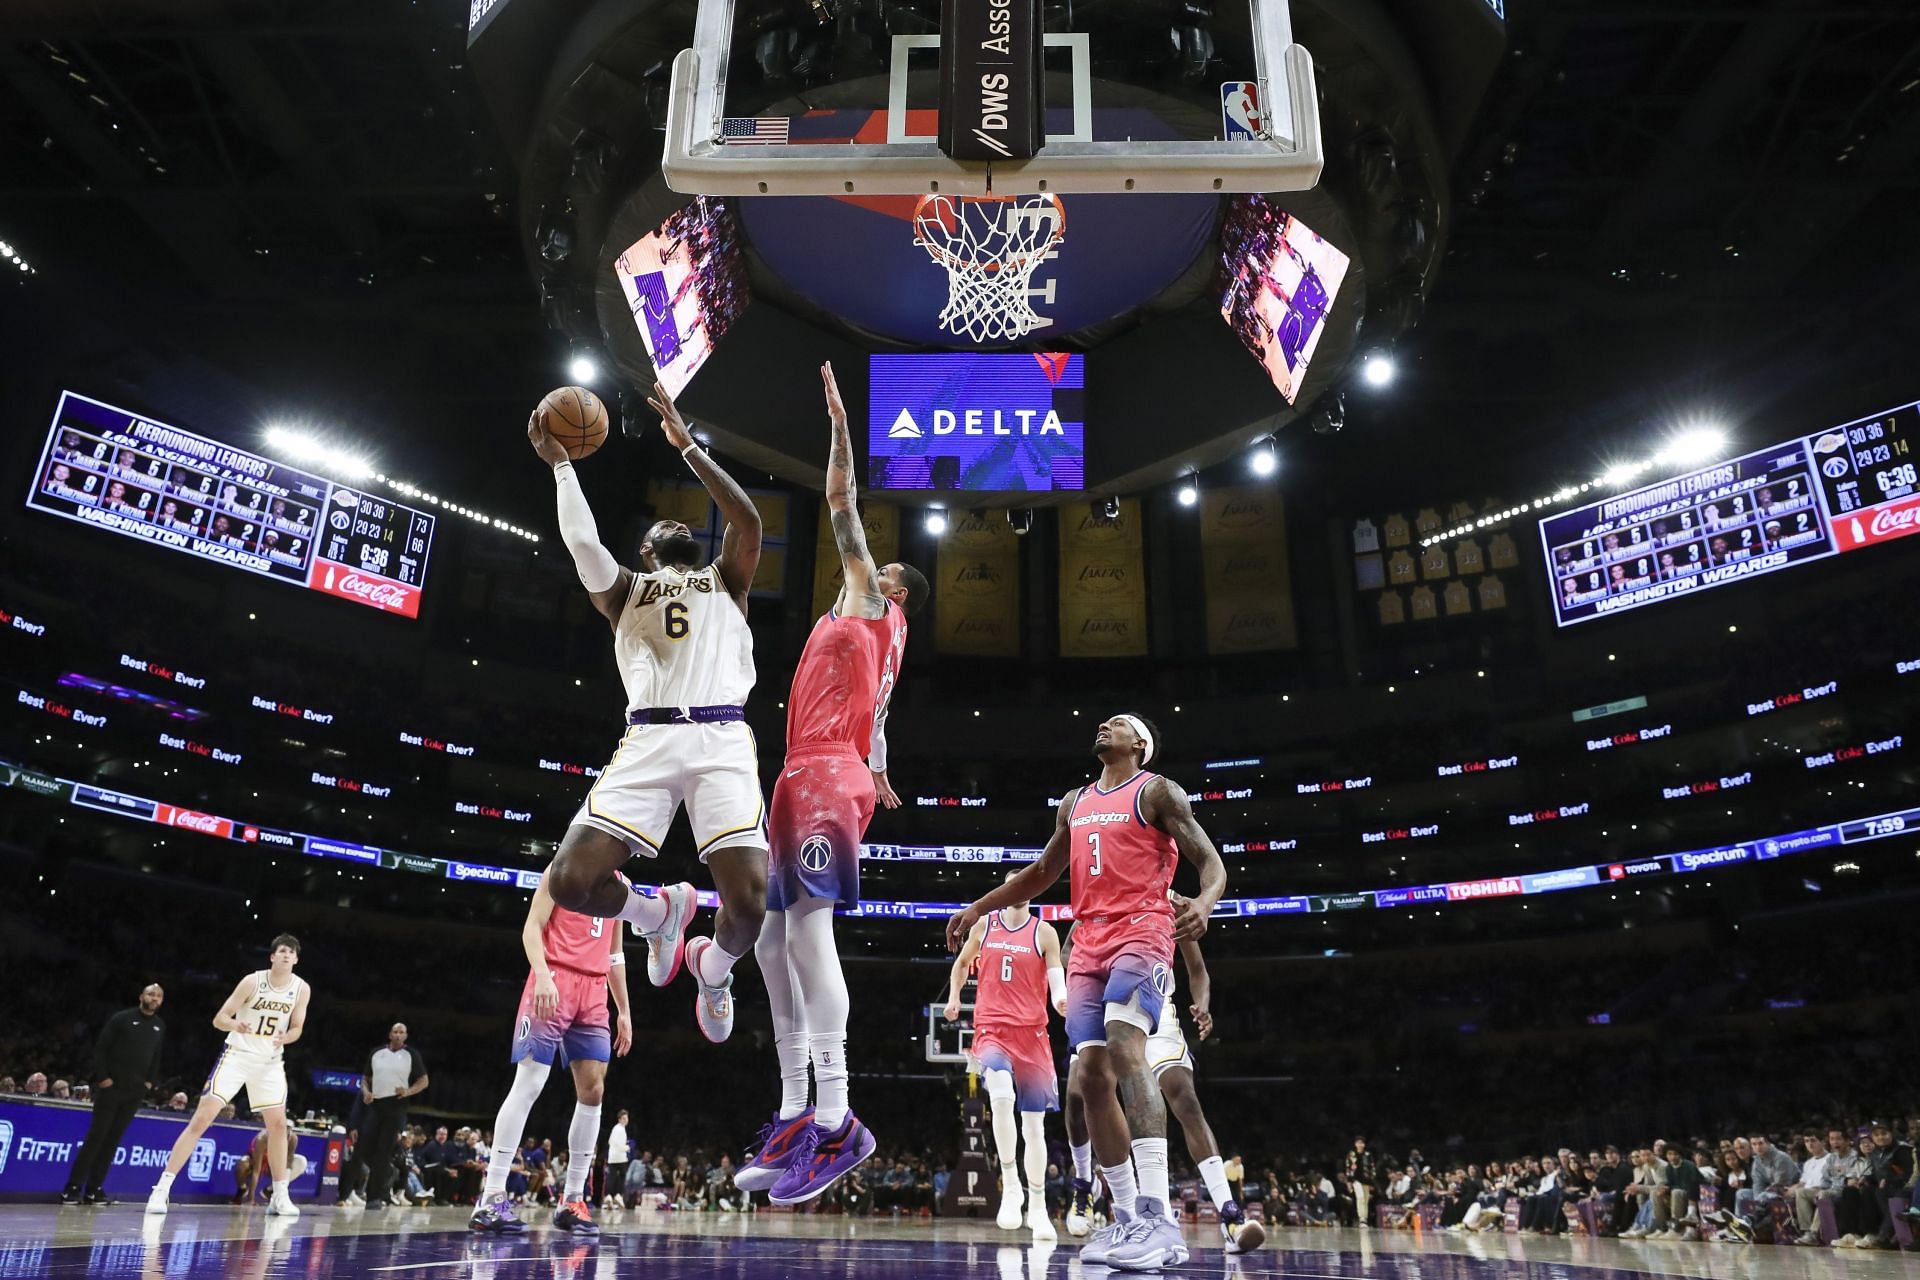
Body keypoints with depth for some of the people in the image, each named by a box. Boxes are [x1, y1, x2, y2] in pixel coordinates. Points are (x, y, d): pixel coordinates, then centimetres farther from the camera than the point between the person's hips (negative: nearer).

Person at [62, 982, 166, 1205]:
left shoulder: (160, 1027, 10)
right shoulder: (122, 1019, -3)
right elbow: (101, 1048, -4)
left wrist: (150, 1081, 7)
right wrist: (102, 1077, -11)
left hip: (135, 1091, 4)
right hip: (110, 1086, -4)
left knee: (113, 1140, 5)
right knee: (95, 1137, -6)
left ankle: (94, 1189, 8)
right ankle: (72, 1188, 0)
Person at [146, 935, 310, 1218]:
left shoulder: (302, 989, -5)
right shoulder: (253, 981, -15)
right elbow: (219, 1019, -11)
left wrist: (285, 1038, -18)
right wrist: (236, 1025, -33)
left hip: (270, 1061, 3)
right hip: (238, 1054, -3)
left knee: (278, 1124, 2)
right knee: (201, 1119, -11)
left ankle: (280, 1197, 12)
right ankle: (161, 1188, -3)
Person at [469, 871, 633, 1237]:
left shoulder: (620, 884, 19)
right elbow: (532, 926, -7)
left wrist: (624, 1011, 18)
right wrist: (542, 975, -23)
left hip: (594, 992, 6)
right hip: (554, 983, -6)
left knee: (593, 1090, 0)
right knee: (528, 1084, -11)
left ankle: (572, 1200, 6)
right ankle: (491, 1199, -10)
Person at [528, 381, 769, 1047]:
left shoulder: (725, 579, 24)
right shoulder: (626, 589, 25)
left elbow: (748, 518, 6)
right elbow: (582, 540, 5)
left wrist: (687, 446, 9)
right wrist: (559, 462, 10)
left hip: (722, 739, -1)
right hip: (648, 741, 2)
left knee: (748, 903, -18)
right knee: (571, 880, -15)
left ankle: (714, 967, 20)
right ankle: (658, 911, 19)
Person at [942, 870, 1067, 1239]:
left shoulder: (1044, 932, 2)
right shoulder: (984, 925, 7)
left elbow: (1056, 974, -9)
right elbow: (962, 962, 23)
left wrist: (1061, 998, -29)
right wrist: (954, 997, 11)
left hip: (1032, 1032, 0)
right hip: (992, 1029, 0)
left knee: (1034, 1123, 6)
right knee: (1001, 1096, -28)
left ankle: (1037, 1206, 20)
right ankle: (1010, 1187, -16)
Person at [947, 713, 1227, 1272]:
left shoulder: (1157, 792, 1)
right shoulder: (1074, 804, 20)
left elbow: (1210, 859, -6)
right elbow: (1040, 874, 29)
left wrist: (1204, 901, -28)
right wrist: (979, 908, 24)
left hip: (1140, 935, -7)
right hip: (1089, 944, 7)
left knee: (1124, 1048, -27)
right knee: (1093, 1075, 0)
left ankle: (1158, 1219, -31)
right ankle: (1126, 1219, 9)